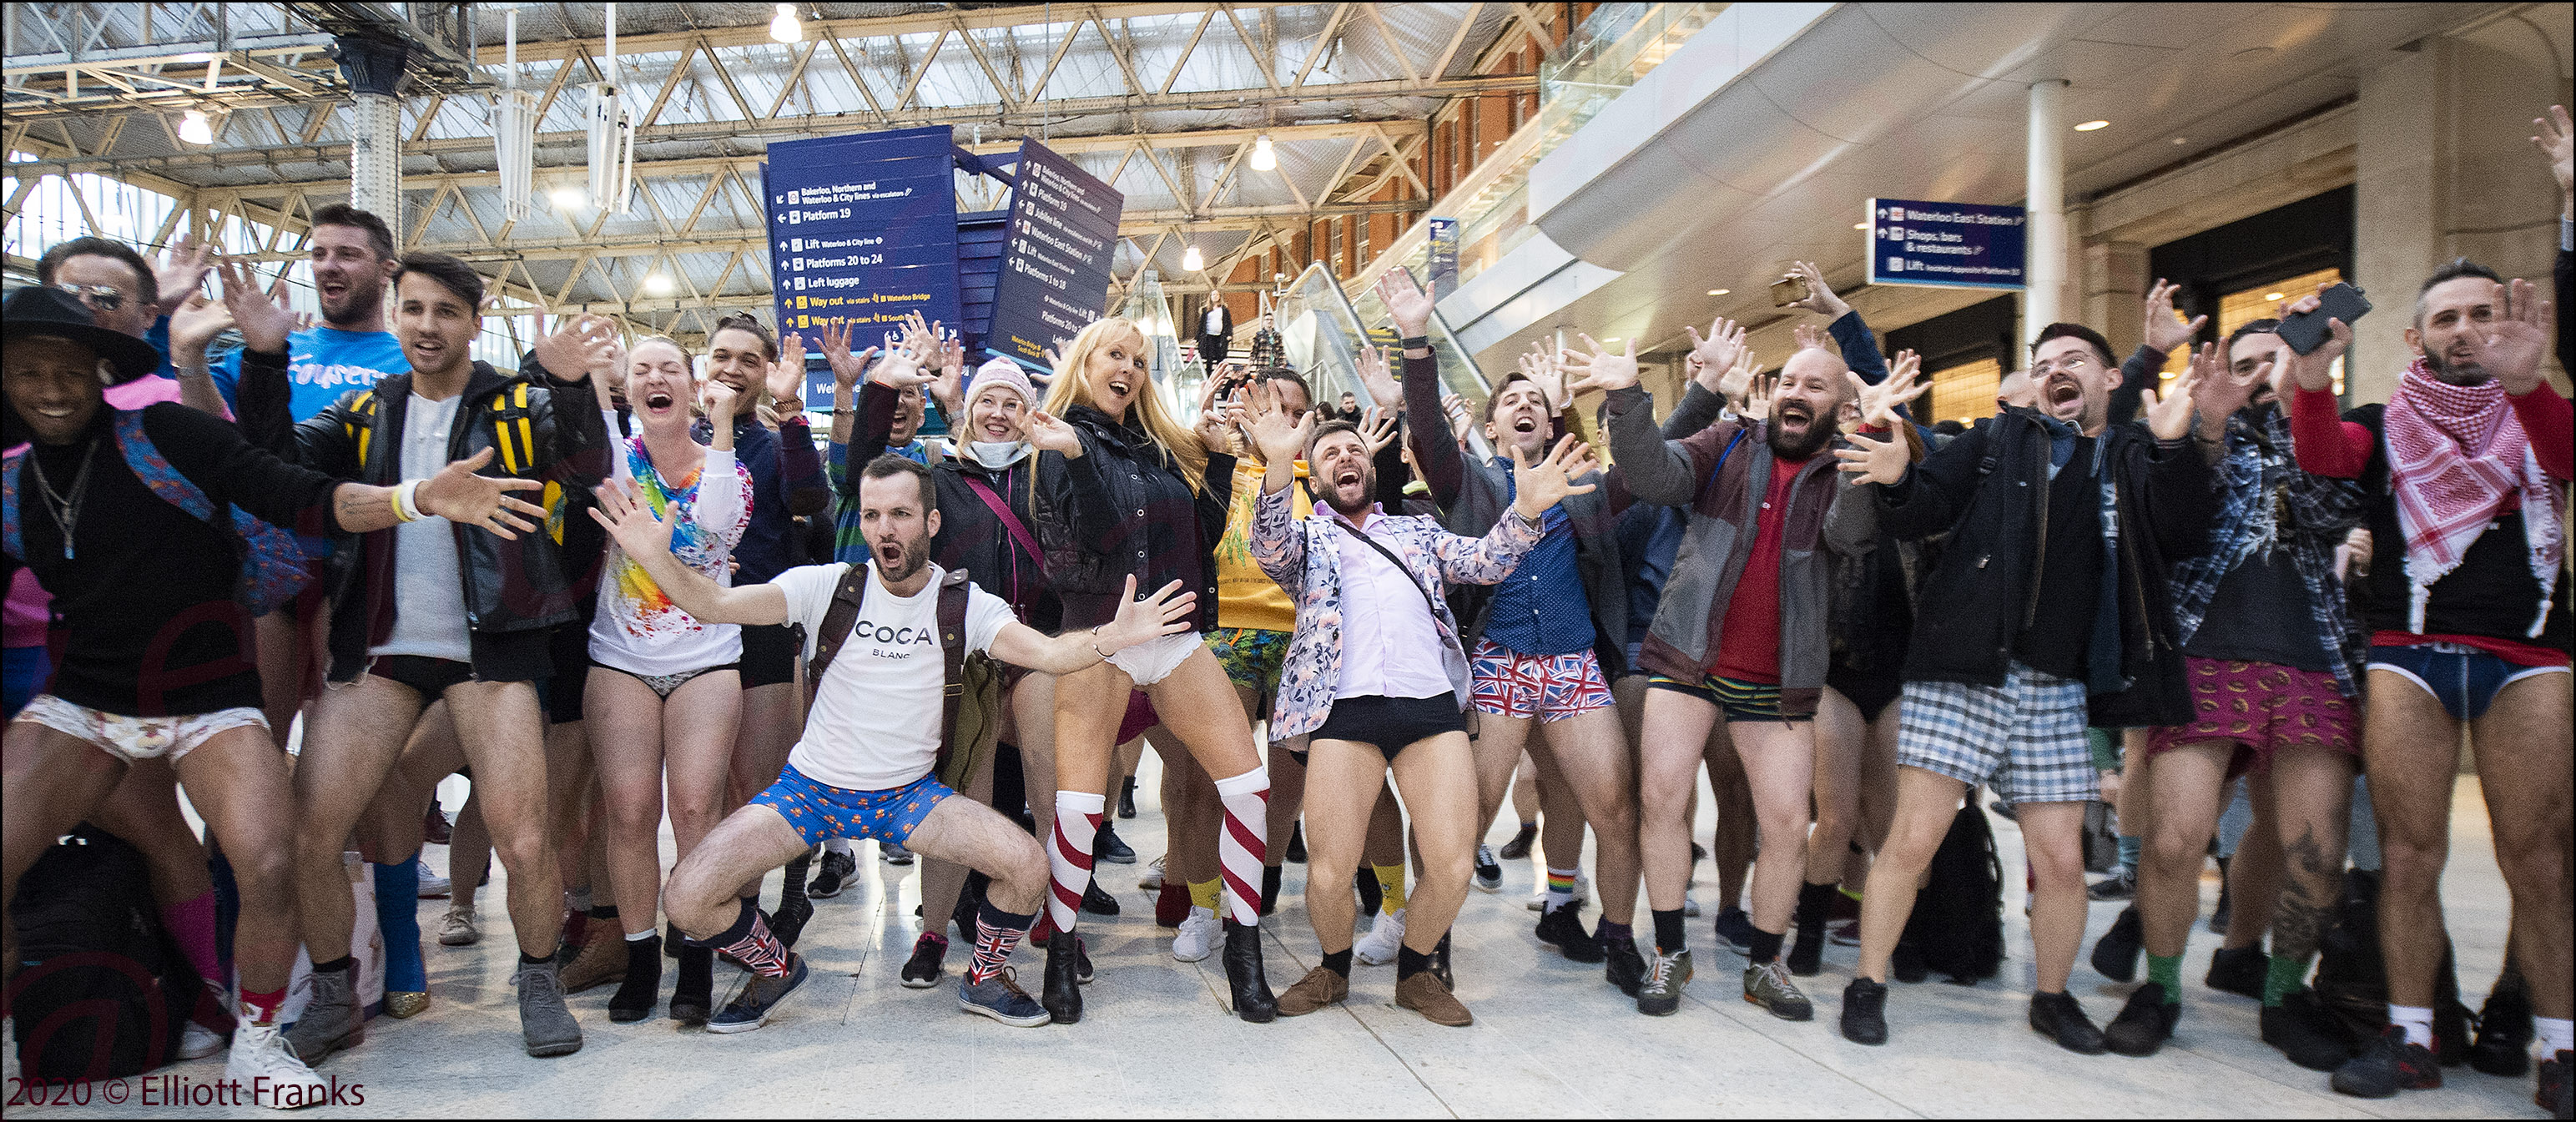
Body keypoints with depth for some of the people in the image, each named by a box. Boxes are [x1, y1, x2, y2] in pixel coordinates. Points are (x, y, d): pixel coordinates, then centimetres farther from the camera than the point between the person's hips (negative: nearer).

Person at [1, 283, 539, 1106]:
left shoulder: (164, 435, -8)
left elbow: (302, 499, -16)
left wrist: (416, 498, -31)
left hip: (210, 701, -3)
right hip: (82, 703, 4)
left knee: (269, 870, -18)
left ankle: (256, 1044, 7)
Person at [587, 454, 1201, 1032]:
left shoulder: (964, 603, -8)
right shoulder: (828, 586, -9)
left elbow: (1049, 653, -21)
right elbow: (715, 603, -17)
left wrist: (1113, 636, -41)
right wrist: (656, 558, -36)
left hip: (910, 794, 0)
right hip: (810, 790, 0)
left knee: (1029, 866, -20)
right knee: (688, 900, -15)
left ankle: (984, 977, 12)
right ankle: (775, 967, 19)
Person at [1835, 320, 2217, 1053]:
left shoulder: (2135, 461, 14)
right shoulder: (2002, 438, 11)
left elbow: (2184, 538, -2)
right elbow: (1925, 509, 2)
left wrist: (2172, 447, -13)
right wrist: (1897, 478, -20)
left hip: (2057, 689, 2)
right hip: (1961, 674, -2)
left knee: (2061, 858, 4)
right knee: (1913, 839, -6)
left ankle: (2053, 998, 27)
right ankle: (1867, 986, 9)